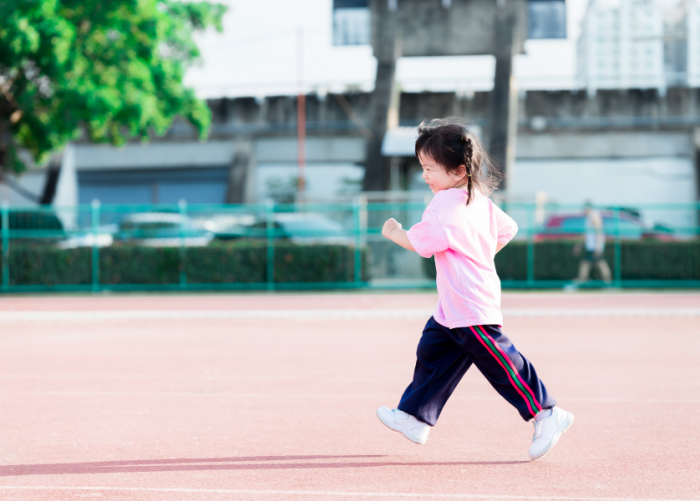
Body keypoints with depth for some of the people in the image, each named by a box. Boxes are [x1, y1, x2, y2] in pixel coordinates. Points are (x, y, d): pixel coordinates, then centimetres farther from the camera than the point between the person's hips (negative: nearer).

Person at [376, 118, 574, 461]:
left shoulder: (446, 204, -20)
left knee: (500, 363, -4)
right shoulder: (480, 200, 9)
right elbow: (508, 230, 16)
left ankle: (547, 415, 4)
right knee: (432, 352, 14)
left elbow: (417, 242, -21)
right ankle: (415, 417, 21)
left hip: (471, 309, -11)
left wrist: (394, 233, -3)